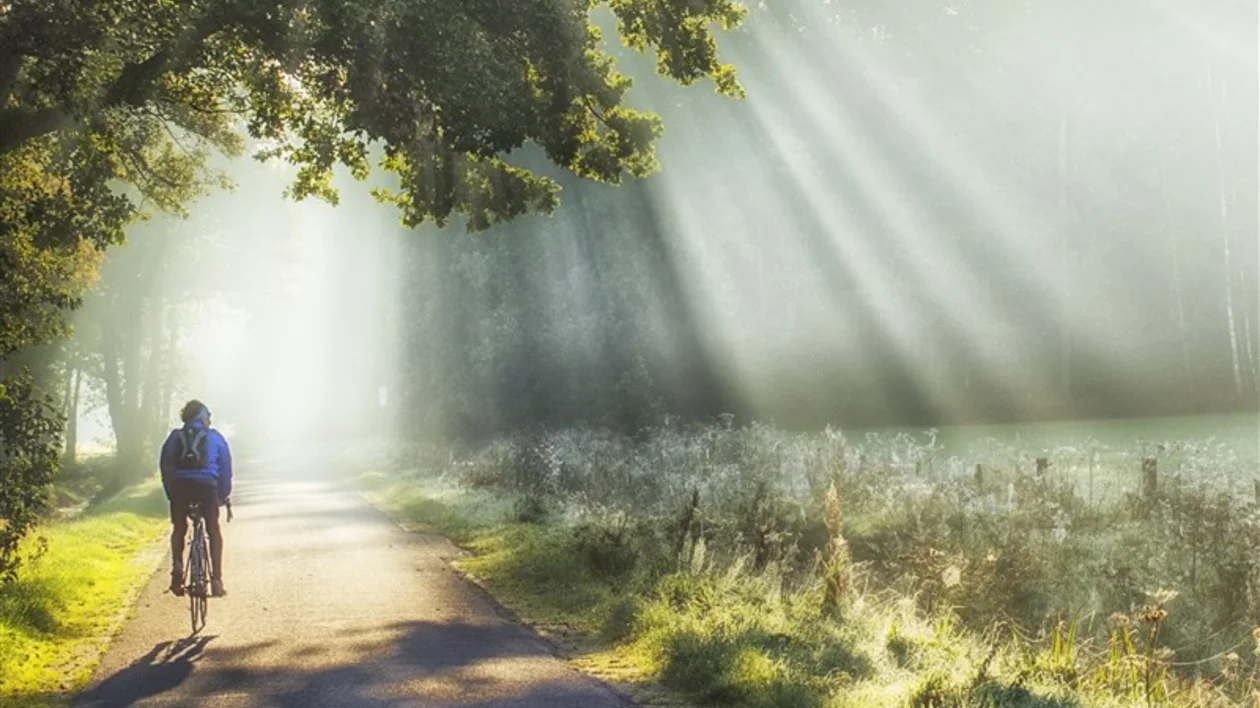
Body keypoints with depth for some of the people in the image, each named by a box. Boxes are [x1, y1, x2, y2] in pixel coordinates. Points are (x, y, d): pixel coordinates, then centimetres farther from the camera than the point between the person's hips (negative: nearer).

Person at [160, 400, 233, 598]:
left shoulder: (175, 437, 18)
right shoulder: (215, 438, 15)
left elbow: (165, 466, 15)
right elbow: (226, 468, 12)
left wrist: (171, 494, 20)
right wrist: (223, 495, 20)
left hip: (180, 486, 1)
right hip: (206, 486, -1)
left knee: (179, 529, 21)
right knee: (214, 531, 13)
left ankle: (177, 566, -4)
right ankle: (216, 579, 5)